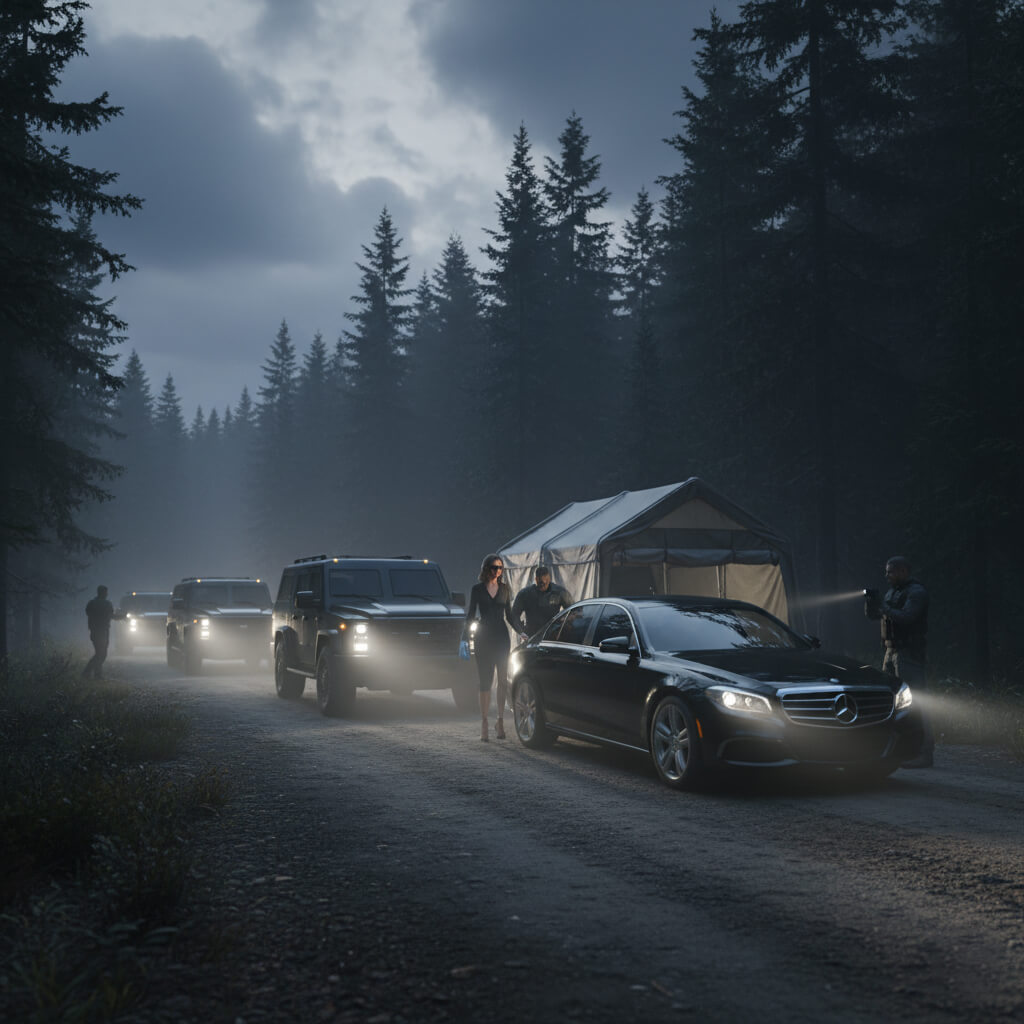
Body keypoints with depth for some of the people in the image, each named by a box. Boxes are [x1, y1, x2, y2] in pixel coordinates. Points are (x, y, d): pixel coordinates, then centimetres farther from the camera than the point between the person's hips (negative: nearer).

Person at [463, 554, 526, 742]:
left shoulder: (505, 589, 9)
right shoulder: (477, 589, 3)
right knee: (485, 681, -2)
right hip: (483, 638, -2)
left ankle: (500, 721, 6)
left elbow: (509, 615, 14)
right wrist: (465, 638, -4)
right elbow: (470, 615, 3)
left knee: (503, 680, -1)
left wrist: (520, 632, 1)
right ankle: (484, 723, 2)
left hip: (501, 636, 2)